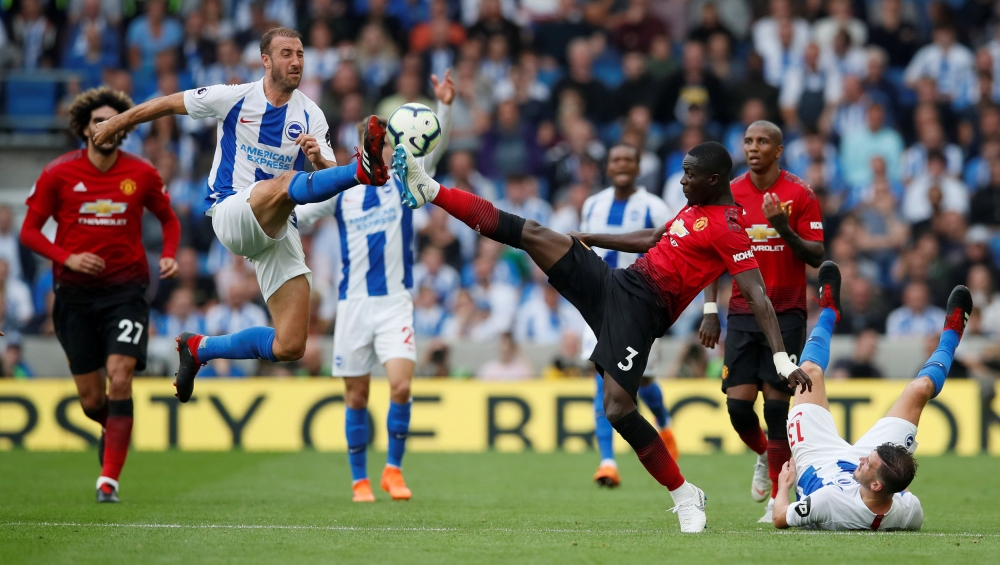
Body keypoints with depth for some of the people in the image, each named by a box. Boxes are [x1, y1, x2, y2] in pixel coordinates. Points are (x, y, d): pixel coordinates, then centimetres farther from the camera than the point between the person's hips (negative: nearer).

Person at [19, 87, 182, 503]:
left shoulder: (142, 175, -1)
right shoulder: (59, 174, -4)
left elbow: (169, 219, 14)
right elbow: (29, 230, 0)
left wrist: (169, 255, -5)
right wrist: (67, 258, -16)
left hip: (126, 289, -1)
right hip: (75, 293, 1)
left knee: (120, 378, -18)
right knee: (91, 399, 4)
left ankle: (109, 477, -14)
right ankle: (111, 428, 41)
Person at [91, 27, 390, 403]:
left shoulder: (310, 115, 6)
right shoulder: (234, 98, -1)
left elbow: (328, 179, 0)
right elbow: (167, 104, 11)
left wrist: (318, 158, -22)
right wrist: (116, 124, 19)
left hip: (278, 231, 4)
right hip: (232, 214, -4)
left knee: (290, 347, -5)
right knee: (286, 183, -38)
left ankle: (200, 349, 16)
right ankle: (364, 171, -66)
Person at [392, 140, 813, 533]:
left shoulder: (728, 228, -12)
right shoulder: (695, 209, 17)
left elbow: (758, 296, -19)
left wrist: (782, 357, -28)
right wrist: (591, 239, 42)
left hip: (641, 311, -8)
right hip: (615, 285, 8)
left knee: (617, 408, -19)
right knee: (536, 235, -2)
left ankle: (685, 497, -2)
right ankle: (429, 192, 0)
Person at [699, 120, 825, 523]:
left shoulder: (800, 195, -2)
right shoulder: (729, 195, 7)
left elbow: (817, 256, -4)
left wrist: (784, 230, -20)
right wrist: (710, 311, 3)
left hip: (786, 313, -3)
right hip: (742, 312, 3)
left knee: (776, 403, -8)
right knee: (737, 404, -6)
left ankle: (778, 499, 1)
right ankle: (765, 456, 27)